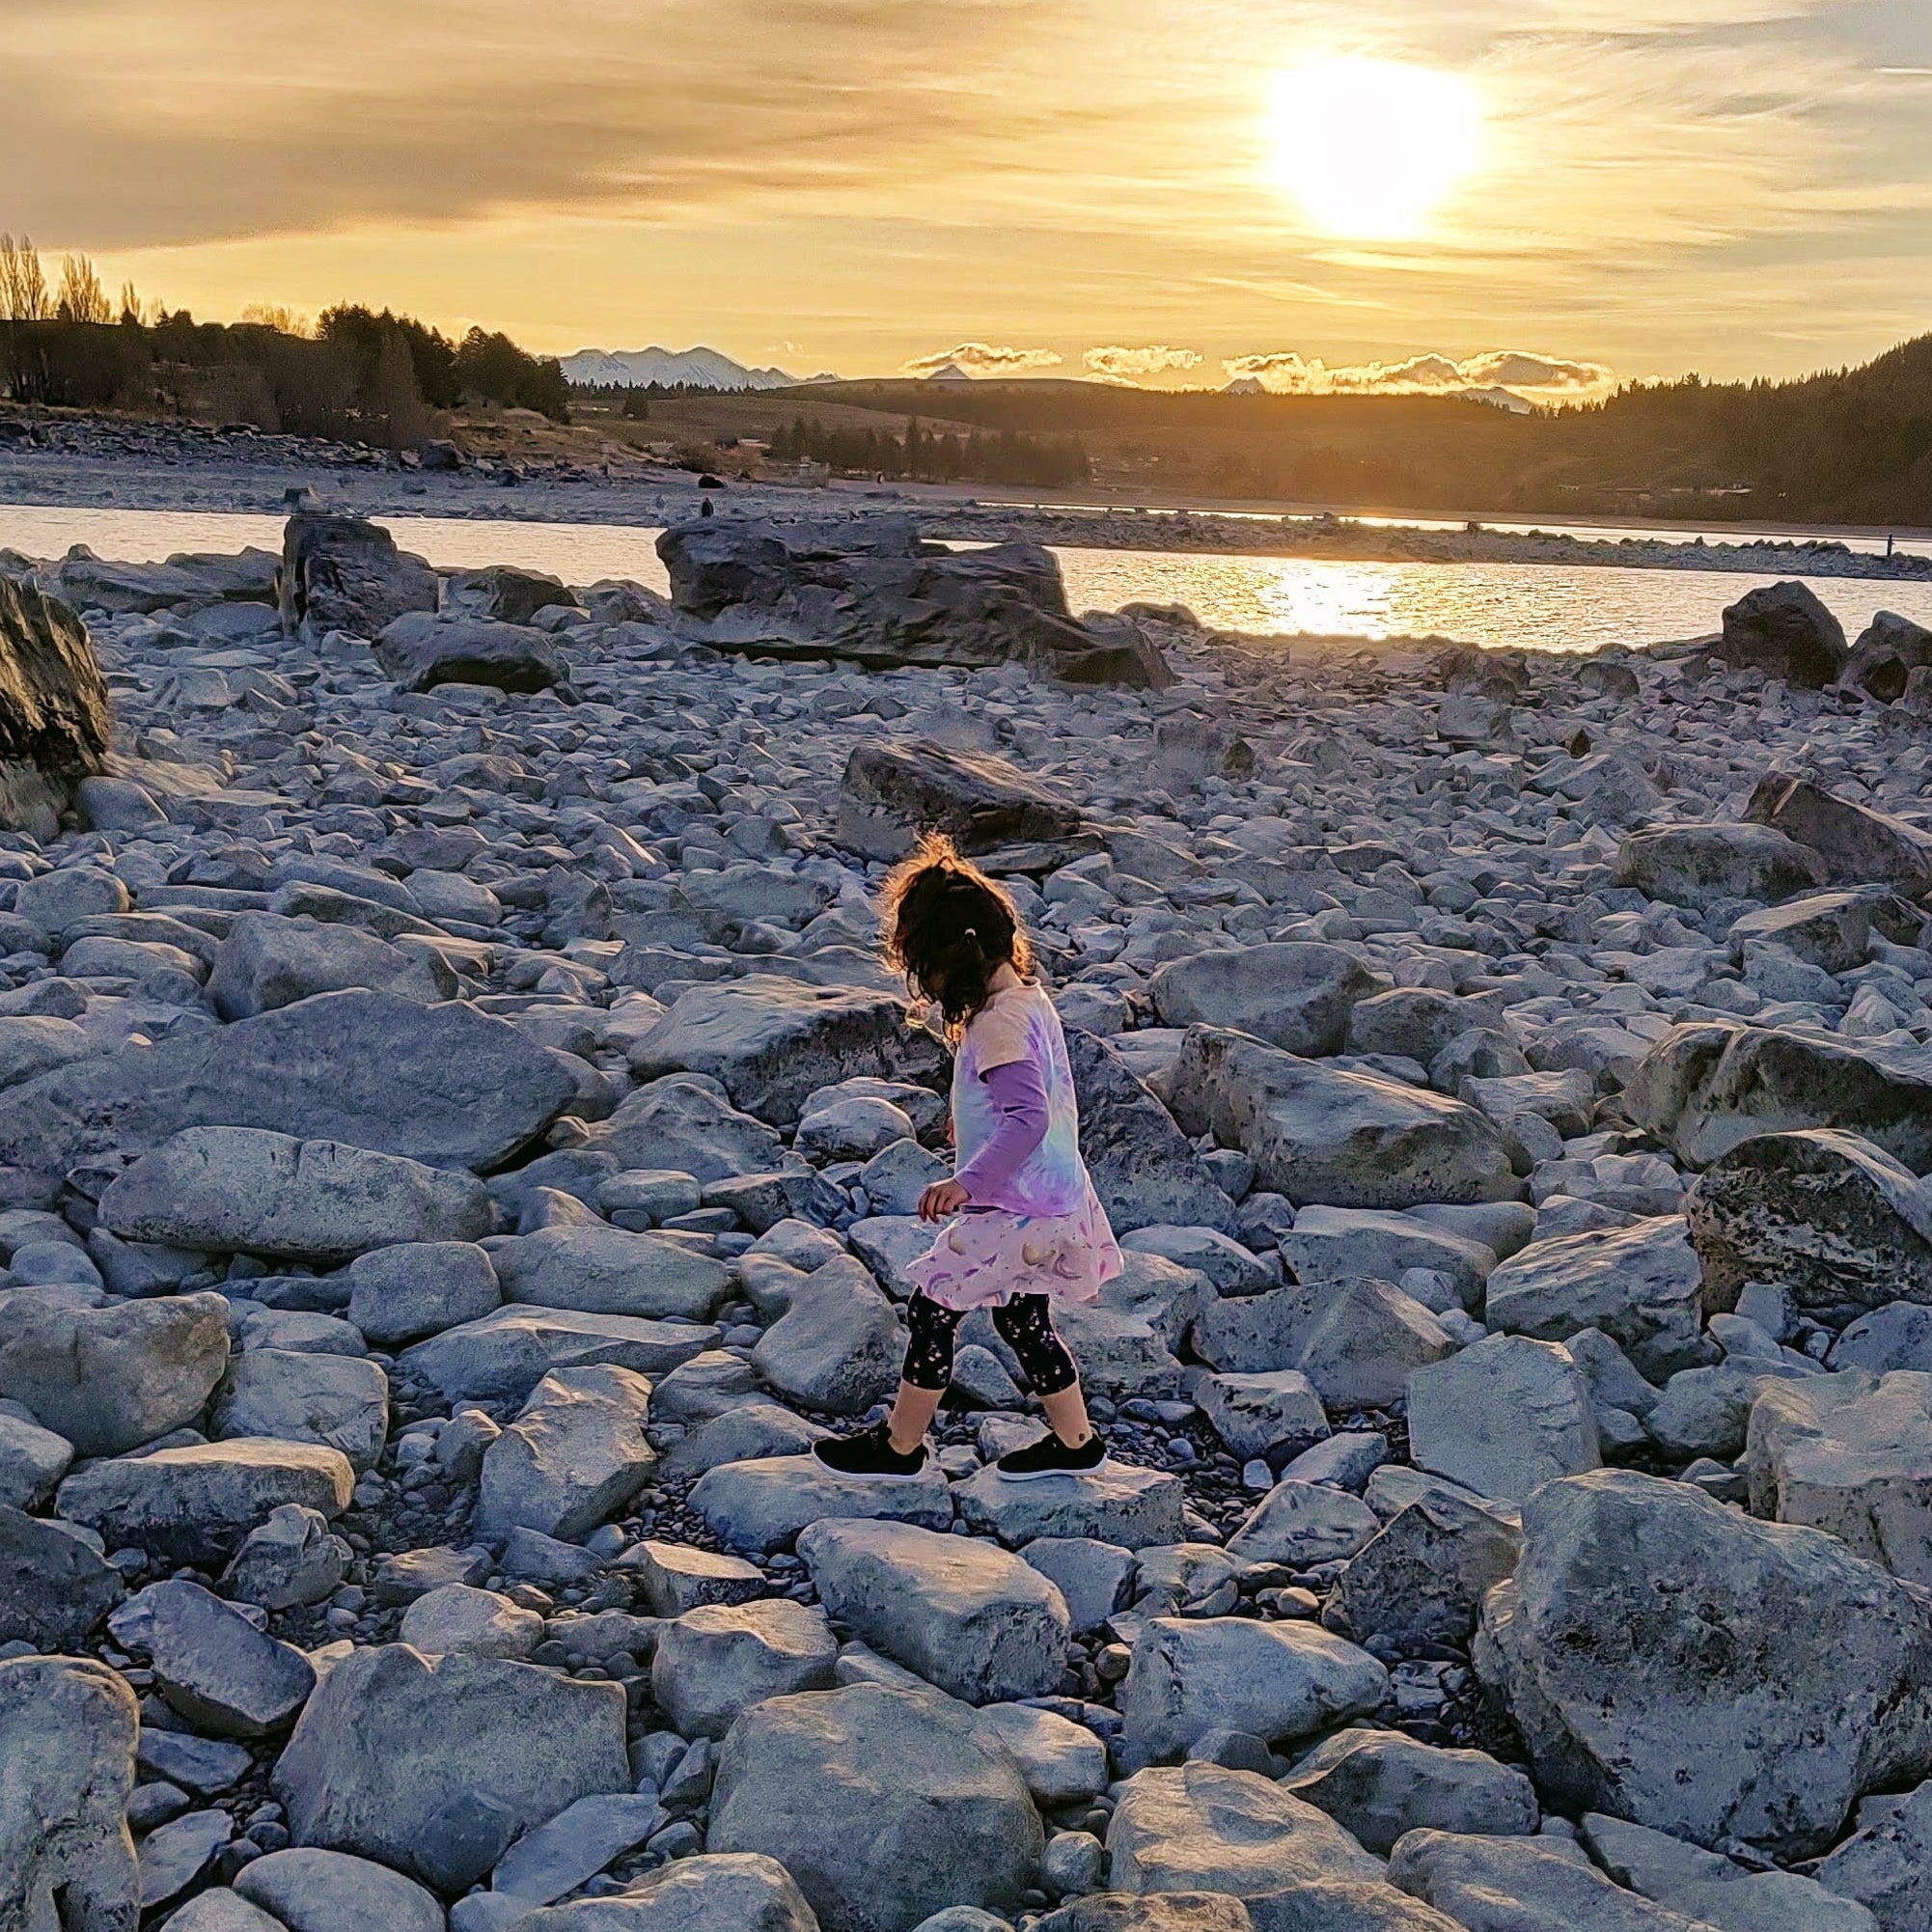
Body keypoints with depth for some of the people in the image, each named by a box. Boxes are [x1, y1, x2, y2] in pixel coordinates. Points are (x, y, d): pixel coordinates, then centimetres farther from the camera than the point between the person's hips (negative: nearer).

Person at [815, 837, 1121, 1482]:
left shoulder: (1000, 1024, -25)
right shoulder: (1029, 996, 5)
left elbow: (1028, 1117, -36)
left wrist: (969, 1182, -43)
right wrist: (977, 1121, 32)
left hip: (1013, 1210, -9)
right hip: (1053, 1199, 9)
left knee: (932, 1309, 5)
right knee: (1022, 1320, 22)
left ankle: (899, 1446, 19)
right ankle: (1075, 1441, 33)